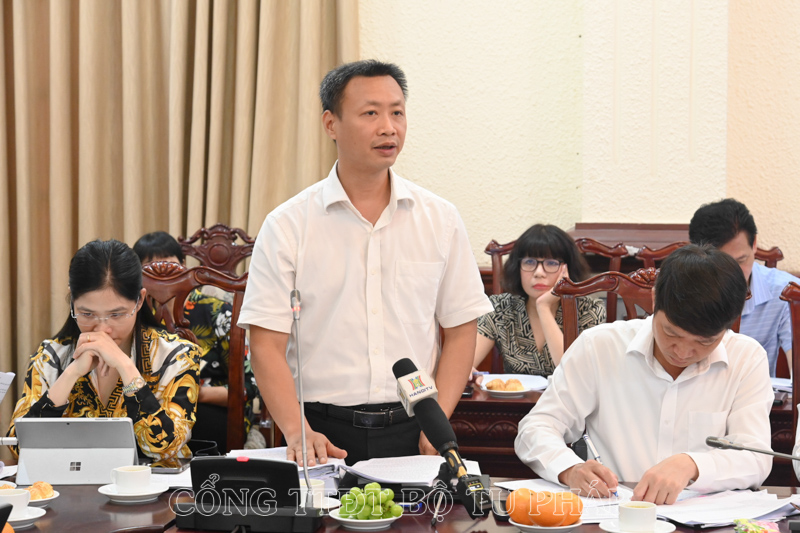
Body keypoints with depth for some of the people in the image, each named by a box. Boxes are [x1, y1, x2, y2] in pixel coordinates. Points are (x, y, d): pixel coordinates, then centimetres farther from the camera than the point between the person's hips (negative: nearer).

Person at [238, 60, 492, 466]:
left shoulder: (440, 220, 9)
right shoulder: (287, 226, 2)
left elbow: (460, 330, 10)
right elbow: (267, 344, -1)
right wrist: (298, 431, -16)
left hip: (412, 433, 2)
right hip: (324, 432, -2)